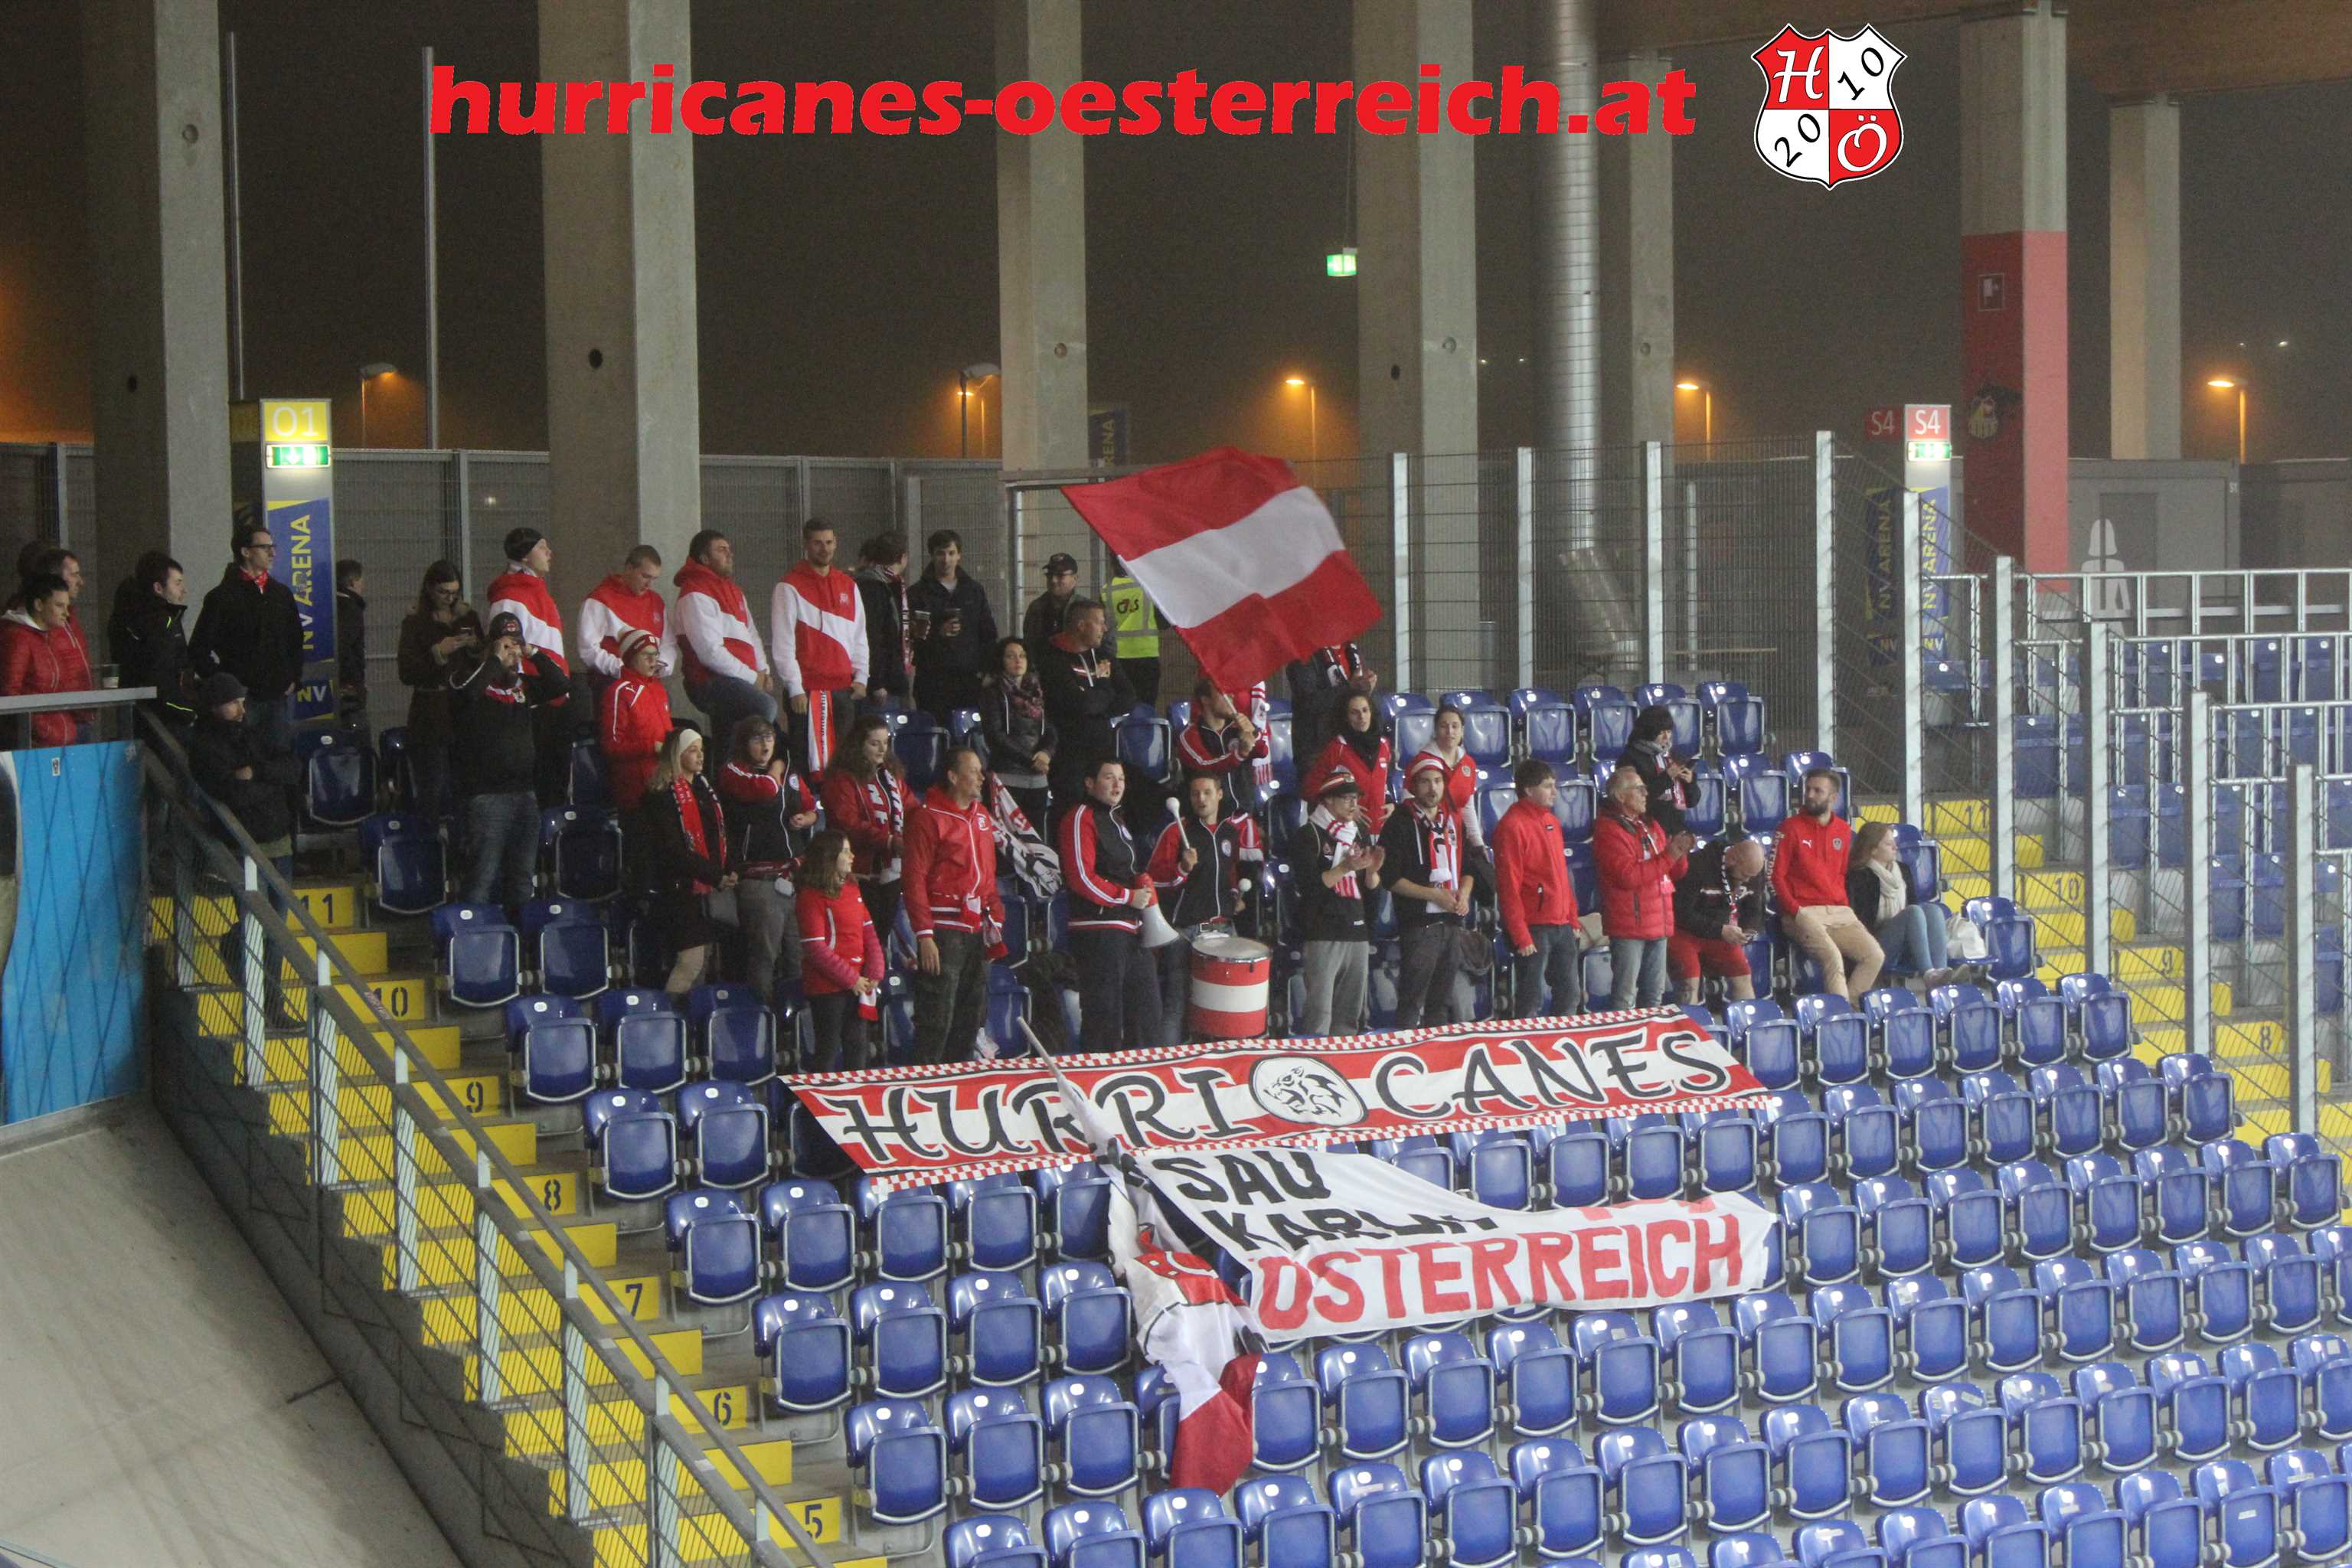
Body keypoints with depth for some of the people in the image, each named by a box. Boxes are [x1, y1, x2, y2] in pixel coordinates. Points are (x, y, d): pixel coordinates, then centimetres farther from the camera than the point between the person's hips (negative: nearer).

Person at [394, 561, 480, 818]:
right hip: (431, 717, -3)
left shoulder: (468, 617, 11)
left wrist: (475, 646, -5)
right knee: (433, 789, -5)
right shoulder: (415, 622, 0)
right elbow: (407, 674, -7)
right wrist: (438, 653, -18)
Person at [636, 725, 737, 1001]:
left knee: (704, 957, 12)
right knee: (692, 958, -13)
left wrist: (729, 869, 2)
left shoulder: (704, 788, 14)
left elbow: (720, 834, 19)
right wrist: (716, 878, -20)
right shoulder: (662, 796, -13)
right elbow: (674, 850, -17)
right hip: (681, 887, -9)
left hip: (707, 888, 9)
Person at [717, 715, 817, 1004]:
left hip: (796, 873, 6)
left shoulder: (790, 773, 18)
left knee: (800, 952, 7)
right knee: (764, 953, -7)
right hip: (759, 879, -6)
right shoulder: (732, 772, -1)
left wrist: (805, 819, 4)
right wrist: (776, 767, 2)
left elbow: (812, 809, 28)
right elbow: (766, 790, -19)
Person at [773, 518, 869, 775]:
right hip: (808, 689, -5)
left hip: (845, 688, 5)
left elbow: (859, 636, 18)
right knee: (810, 760, -7)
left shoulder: (848, 585, 15)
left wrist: (860, 677, 6)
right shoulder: (790, 587, -1)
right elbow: (783, 643, -6)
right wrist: (795, 688, -12)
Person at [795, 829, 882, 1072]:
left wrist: (874, 974, -3)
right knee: (828, 1049, -1)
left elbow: (869, 933, 11)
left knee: (856, 1044, 12)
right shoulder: (811, 896, -13)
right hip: (827, 987, -7)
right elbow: (816, 948, -17)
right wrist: (851, 979, -15)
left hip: (857, 984, 7)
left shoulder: (851, 889, 11)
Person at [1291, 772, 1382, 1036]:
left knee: (1350, 1014, 10)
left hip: (1357, 930, 7)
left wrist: (1372, 871, -5)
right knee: (1320, 1013, -11)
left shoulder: (1360, 834, 16)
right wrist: (1346, 868, -20)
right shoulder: (1310, 835, -4)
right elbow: (1308, 885, -13)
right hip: (1324, 933, -7)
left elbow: (1372, 887, 17)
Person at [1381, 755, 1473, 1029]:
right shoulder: (1400, 824, -5)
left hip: (1451, 922, 7)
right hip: (1418, 924, -7)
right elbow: (1392, 879, -11)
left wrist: (1463, 894, 0)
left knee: (1442, 1002, 12)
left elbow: (1467, 869, 22)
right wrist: (1436, 895, -15)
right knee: (1412, 1001, -8)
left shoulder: (1454, 821, 16)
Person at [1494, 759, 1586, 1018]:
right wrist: (1521, 936, -17)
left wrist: (1573, 919, 15)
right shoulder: (1513, 825, -12)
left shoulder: (1551, 821, 14)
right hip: (1534, 928, -8)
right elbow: (1508, 885, -15)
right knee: (1531, 1004, -4)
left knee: (1571, 996, 12)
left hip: (1562, 926, 8)